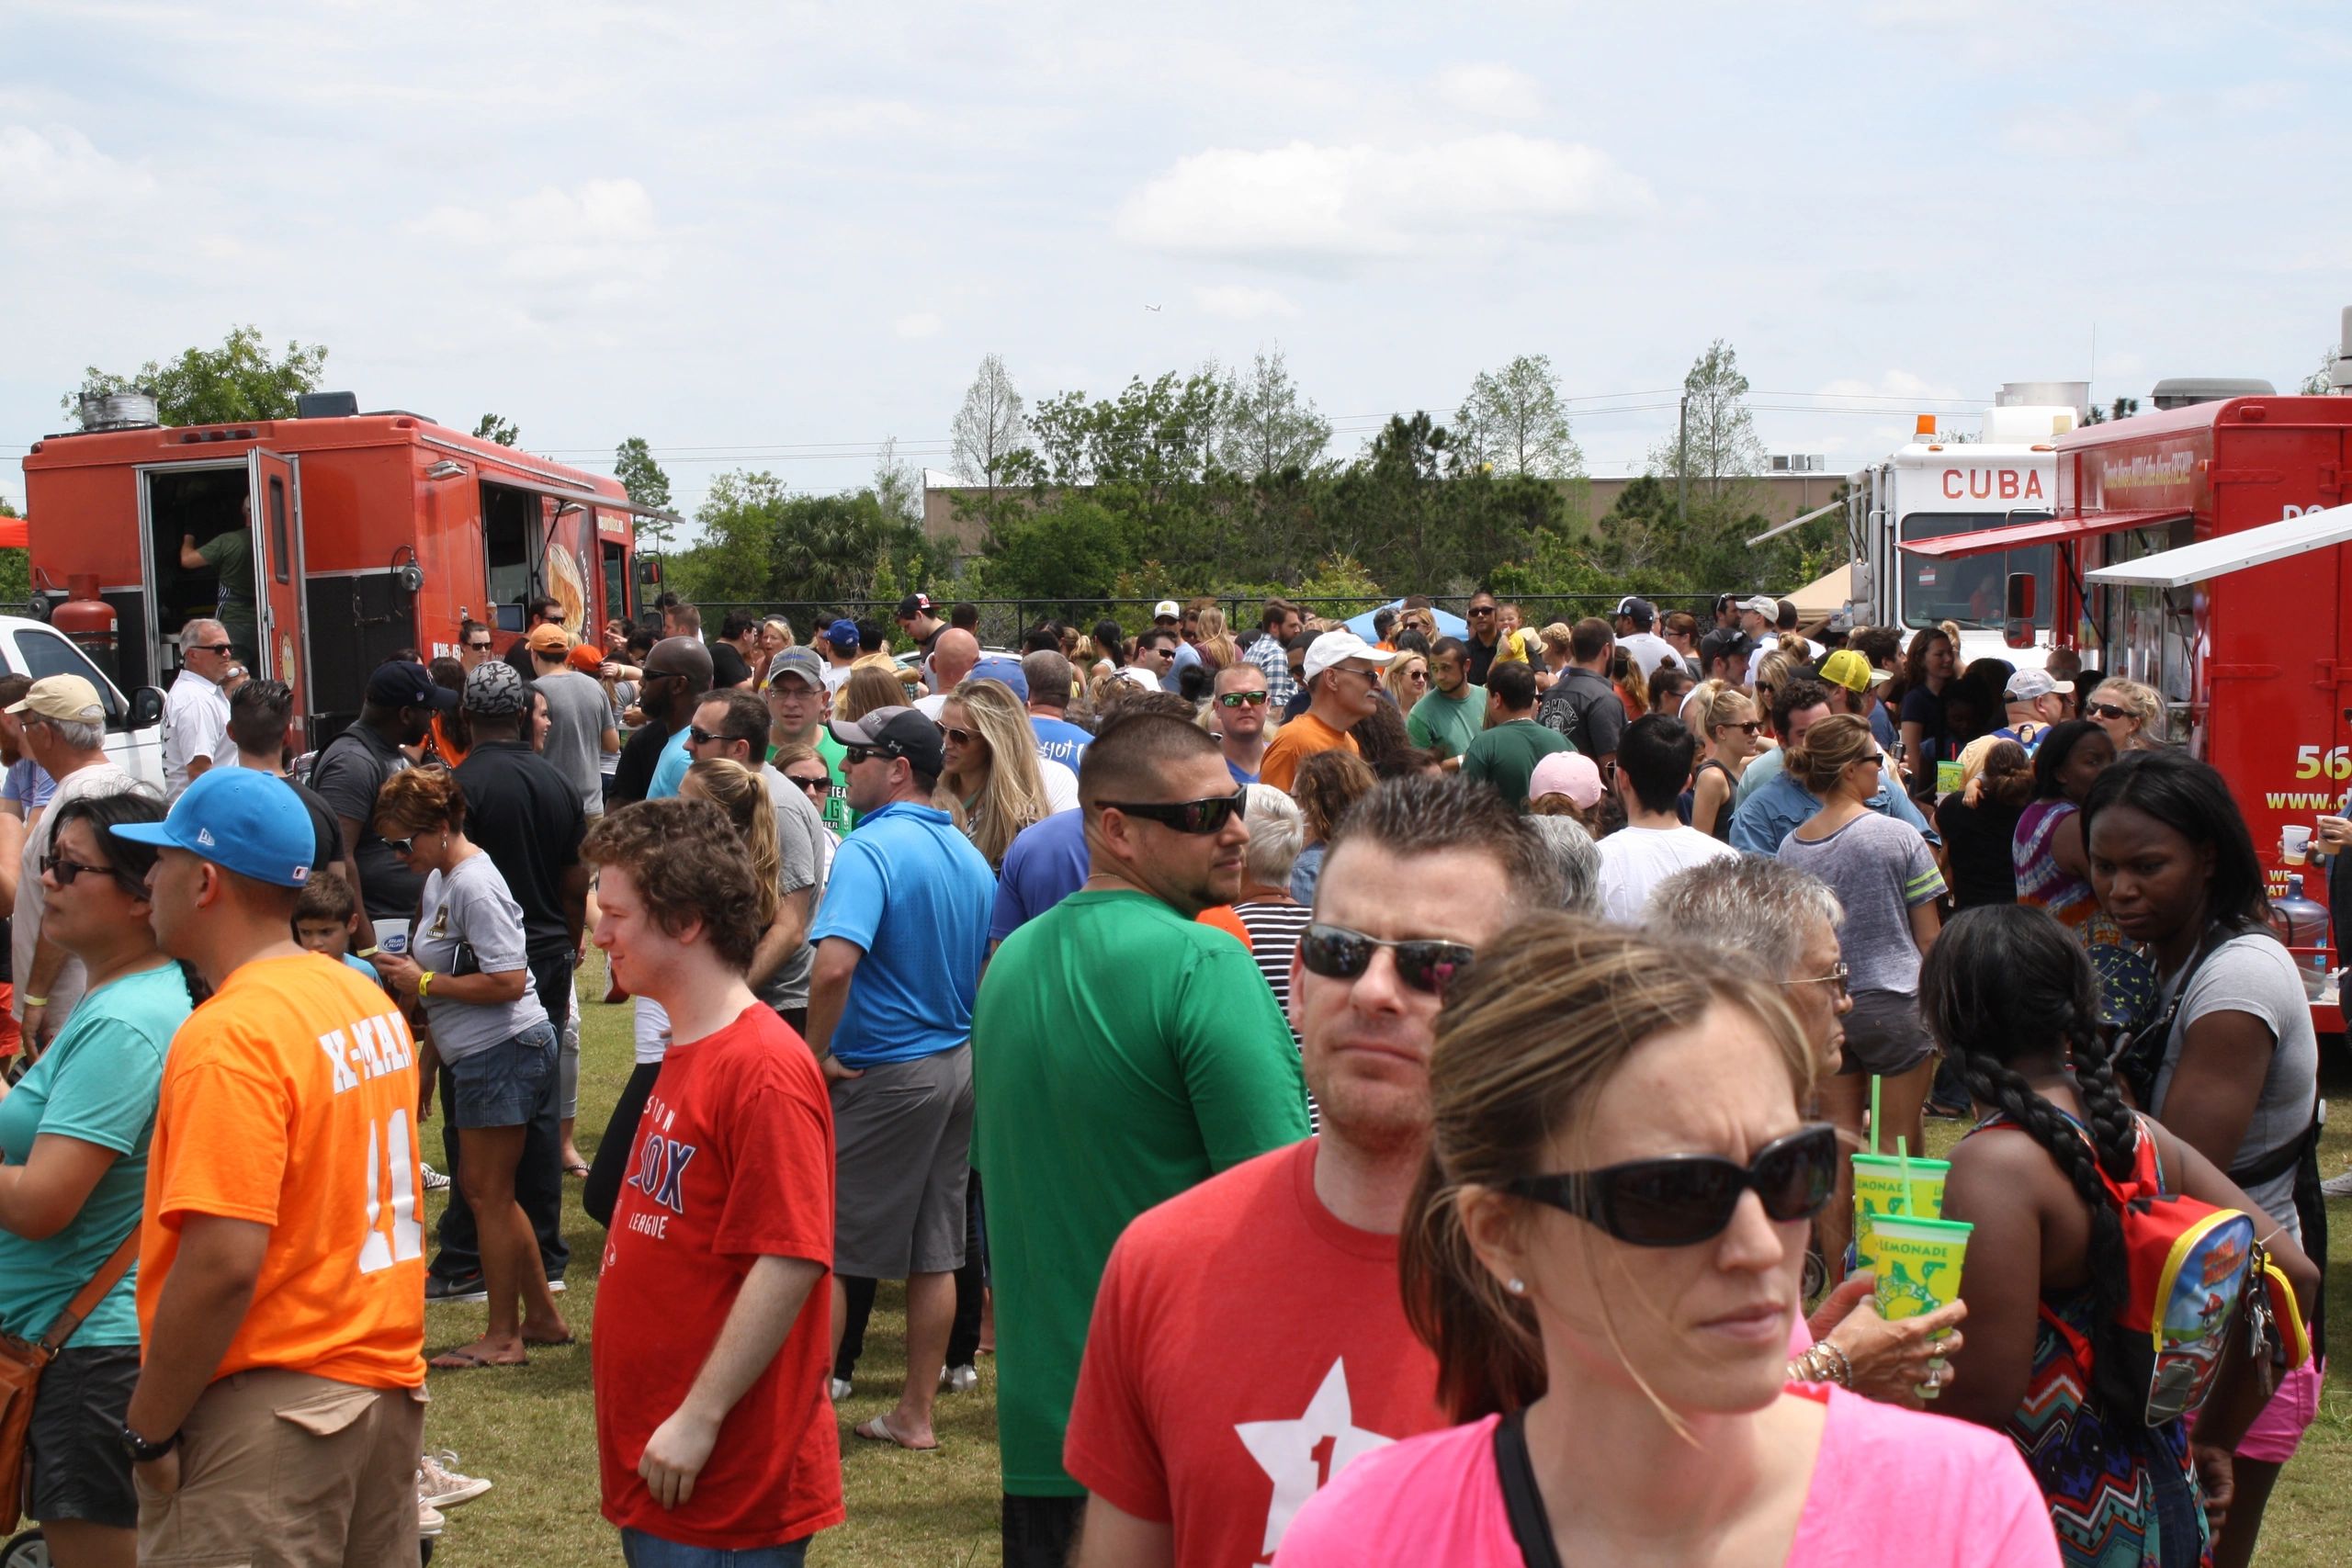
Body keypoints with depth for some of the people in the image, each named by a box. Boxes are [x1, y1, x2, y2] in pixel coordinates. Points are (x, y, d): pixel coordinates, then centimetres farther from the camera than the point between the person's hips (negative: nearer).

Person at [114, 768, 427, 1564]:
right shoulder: (369, 1001, 7)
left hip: (270, 1410, -8)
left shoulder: (230, 1037, -19)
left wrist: (148, 1431, -14)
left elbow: (223, 1264, -24)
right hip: (388, 1378, 8)